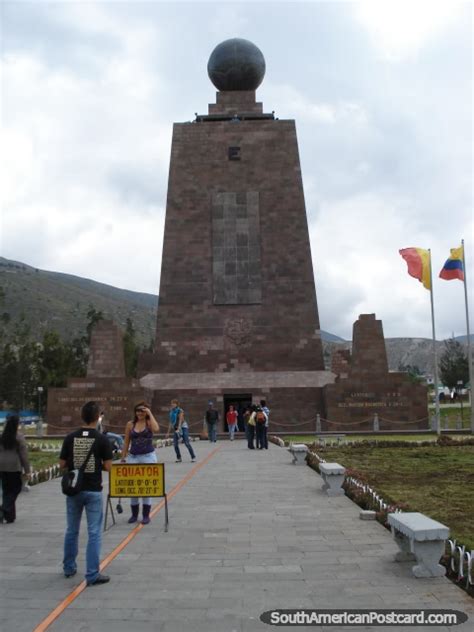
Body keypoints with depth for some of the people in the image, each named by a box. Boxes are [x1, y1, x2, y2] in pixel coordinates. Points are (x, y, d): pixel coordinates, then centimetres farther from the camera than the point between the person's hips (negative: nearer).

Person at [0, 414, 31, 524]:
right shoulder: (19, 437, -10)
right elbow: (23, 455, -10)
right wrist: (27, 470, -6)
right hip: (14, 467, -5)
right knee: (14, 489, 6)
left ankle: (9, 516, 15)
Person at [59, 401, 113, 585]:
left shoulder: (70, 438, -4)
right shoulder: (101, 439, -12)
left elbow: (62, 464, 0)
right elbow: (108, 466, -10)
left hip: (73, 489, 4)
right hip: (93, 491, -3)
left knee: (71, 530, 19)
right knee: (94, 533, 3)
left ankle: (69, 568, 33)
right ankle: (92, 575, 4)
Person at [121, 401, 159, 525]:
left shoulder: (149, 422, -3)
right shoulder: (130, 424, 3)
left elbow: (156, 429, -27)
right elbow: (126, 443, 8)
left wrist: (150, 414, -20)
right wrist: (123, 458, 6)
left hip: (148, 457, -3)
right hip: (133, 457, 3)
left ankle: (146, 515, 14)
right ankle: (134, 514, 21)